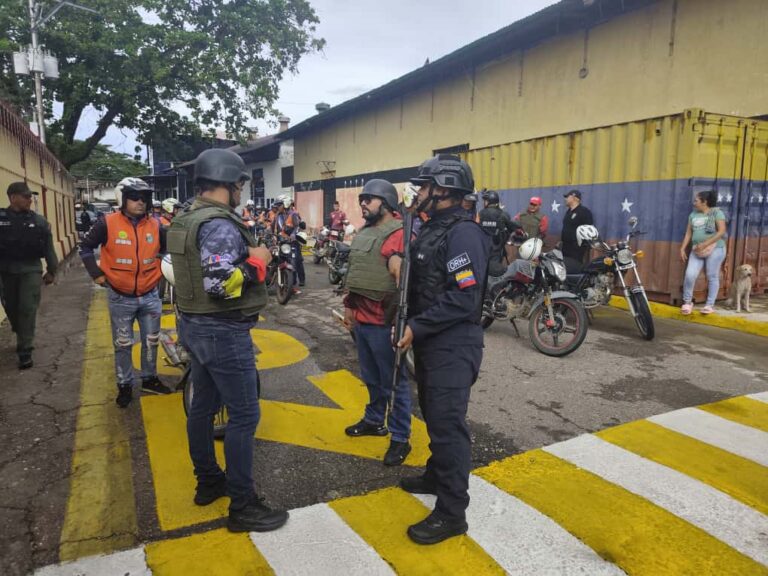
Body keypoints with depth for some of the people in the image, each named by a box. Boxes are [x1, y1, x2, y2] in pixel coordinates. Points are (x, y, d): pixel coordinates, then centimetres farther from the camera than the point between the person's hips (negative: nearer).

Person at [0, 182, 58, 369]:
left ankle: (25, 350, 0)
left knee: (27, 309, -5)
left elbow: (48, 247, 6)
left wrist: (51, 270, 7)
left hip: (30, 270, -1)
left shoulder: (38, 221, 0)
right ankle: (23, 338, 38)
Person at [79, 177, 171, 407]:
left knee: (151, 341, 14)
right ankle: (124, 385, 23)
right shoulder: (107, 224, -10)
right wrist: (97, 273, -5)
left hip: (150, 296, 3)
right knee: (122, 344, 9)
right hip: (120, 298, -3)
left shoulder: (155, 225, -1)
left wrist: (161, 270, 2)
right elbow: (86, 247, 1)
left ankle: (149, 379, 31)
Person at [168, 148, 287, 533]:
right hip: (223, 332, -11)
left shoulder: (185, 220, 11)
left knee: (203, 406, 19)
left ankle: (208, 482, 35)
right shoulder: (219, 224, -22)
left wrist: (244, 256, 12)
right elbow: (219, 284, -31)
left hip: (194, 325, 11)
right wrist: (256, 261, -17)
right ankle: (242, 507, 7)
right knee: (244, 416, -2)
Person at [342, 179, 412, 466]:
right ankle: (374, 420, 39)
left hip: (384, 323, -8)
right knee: (371, 377, 22)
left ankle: (400, 438, 13)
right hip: (361, 319, 9)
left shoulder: (400, 234, -14)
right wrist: (349, 306, 20)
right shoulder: (362, 234, 14)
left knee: (394, 381, 2)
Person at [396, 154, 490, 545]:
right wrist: (412, 326, 9)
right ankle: (436, 476, 41)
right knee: (433, 416, 22)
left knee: (448, 425, -3)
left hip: (453, 347, -10)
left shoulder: (463, 233, -18)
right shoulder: (431, 230, 14)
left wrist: (416, 327, -20)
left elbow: (464, 298, -25)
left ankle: (451, 514, 10)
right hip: (429, 343, 10)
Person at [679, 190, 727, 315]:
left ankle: (710, 305, 9)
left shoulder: (717, 212, -2)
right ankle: (687, 302, 6)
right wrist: (682, 249, 5)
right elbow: (688, 233, 14)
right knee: (689, 275, -7)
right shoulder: (693, 215, 13)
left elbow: (721, 231, -11)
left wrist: (705, 244, -18)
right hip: (697, 250, 4)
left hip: (714, 249, -4)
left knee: (712, 277, 1)